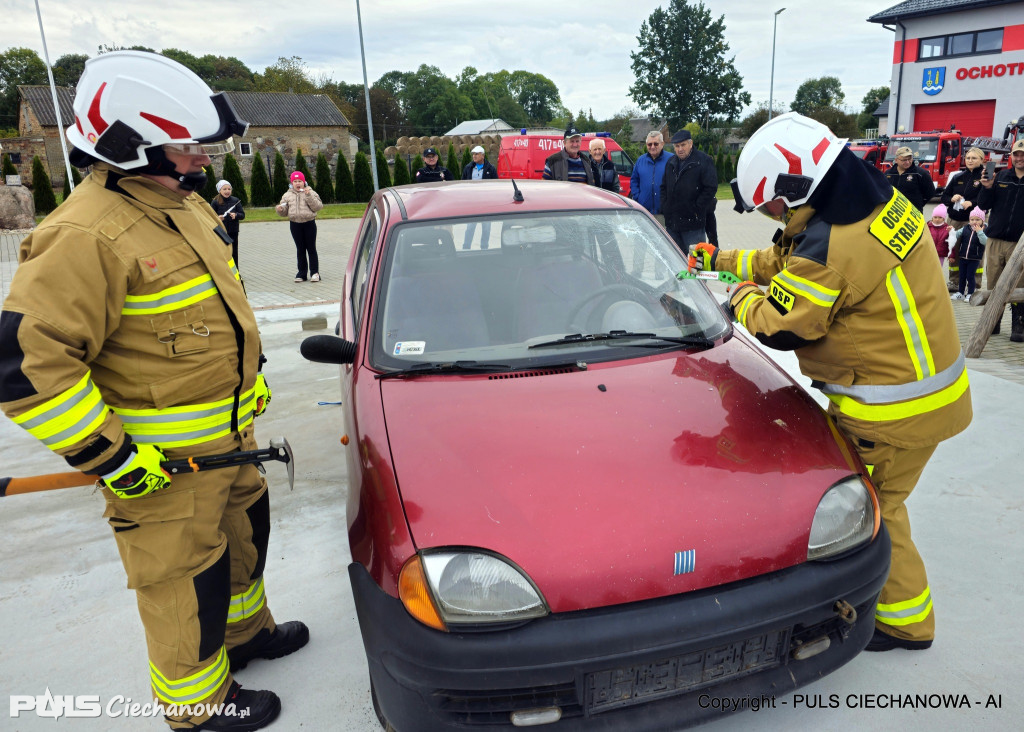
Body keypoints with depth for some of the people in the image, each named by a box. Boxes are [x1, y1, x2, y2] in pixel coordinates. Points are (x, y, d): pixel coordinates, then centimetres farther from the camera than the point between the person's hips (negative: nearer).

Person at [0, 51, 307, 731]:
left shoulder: (183, 203, 7)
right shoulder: (86, 236, -24)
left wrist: (249, 374, 20)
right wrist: (111, 457, -23)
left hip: (228, 435, 9)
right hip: (162, 464, -9)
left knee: (244, 534, 25)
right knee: (186, 580, 8)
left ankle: (244, 630, 51)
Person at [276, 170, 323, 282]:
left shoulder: (311, 193, 1)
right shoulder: (287, 195, 9)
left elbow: (318, 206, -12)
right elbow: (284, 211, 10)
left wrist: (309, 196, -21)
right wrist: (279, 209, -12)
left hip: (309, 223, -3)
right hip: (295, 224, 3)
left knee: (311, 248, 1)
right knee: (300, 249, 9)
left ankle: (315, 273, 5)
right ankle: (301, 273, 14)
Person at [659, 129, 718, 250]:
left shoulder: (704, 161, -5)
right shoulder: (671, 162, 14)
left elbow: (711, 188, -10)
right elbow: (664, 187, 21)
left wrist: (697, 209, -13)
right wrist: (665, 208, 8)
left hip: (693, 222, -6)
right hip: (671, 222, 6)